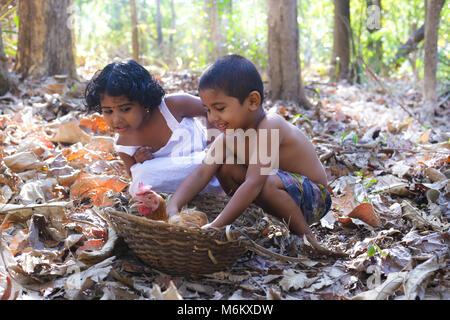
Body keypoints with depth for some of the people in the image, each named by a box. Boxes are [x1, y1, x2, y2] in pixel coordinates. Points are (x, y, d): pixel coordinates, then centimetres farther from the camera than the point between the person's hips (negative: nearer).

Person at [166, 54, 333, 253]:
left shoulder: (269, 127, -29)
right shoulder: (229, 136, -4)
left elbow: (253, 184, -37)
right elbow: (201, 173, -10)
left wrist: (216, 225, -40)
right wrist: (173, 206, -27)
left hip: (314, 198, -8)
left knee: (266, 183, -36)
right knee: (225, 168, -5)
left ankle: (304, 233, -13)